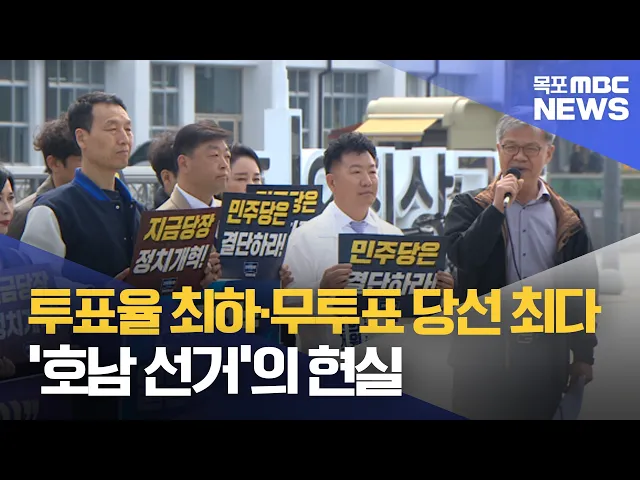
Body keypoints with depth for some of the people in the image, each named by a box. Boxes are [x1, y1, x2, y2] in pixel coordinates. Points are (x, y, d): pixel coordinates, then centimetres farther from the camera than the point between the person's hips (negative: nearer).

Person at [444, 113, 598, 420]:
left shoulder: (567, 220, 8)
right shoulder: (469, 207, 3)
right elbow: (462, 257, -14)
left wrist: (584, 356, 7)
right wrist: (497, 207, -17)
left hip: (546, 354, 2)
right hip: (483, 350, -2)